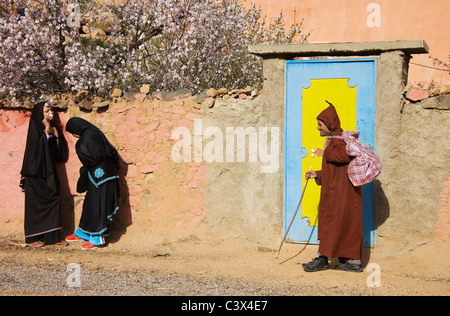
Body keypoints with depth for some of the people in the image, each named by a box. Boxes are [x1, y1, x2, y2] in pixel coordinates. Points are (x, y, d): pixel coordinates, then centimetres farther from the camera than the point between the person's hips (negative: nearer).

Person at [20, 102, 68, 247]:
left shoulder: (53, 128, 13)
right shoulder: (35, 129, -8)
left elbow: (59, 153, 11)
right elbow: (36, 148, -20)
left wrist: (57, 136, -3)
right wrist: (46, 133, -19)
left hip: (49, 172, 7)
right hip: (36, 172, -7)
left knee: (54, 200, 3)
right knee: (36, 204, -2)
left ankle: (53, 236, 9)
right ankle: (32, 238, 6)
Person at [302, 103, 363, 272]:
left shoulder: (338, 137, -11)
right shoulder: (333, 139, 22)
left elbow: (343, 155, -33)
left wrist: (327, 149, -15)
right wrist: (317, 175, 14)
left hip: (341, 191, -10)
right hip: (336, 190, 10)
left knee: (331, 222, -6)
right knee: (348, 224, 9)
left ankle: (323, 259, -1)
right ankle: (354, 261, 11)